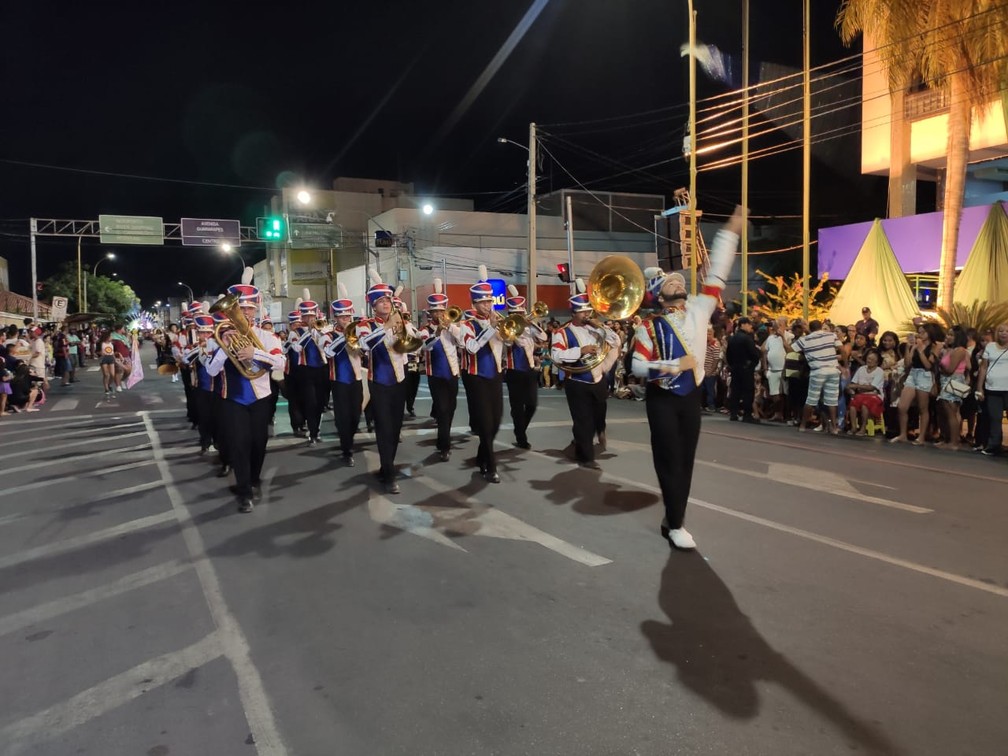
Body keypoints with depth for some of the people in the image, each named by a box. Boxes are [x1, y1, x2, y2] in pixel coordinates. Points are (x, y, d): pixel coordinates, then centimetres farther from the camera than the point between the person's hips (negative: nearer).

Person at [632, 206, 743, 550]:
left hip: (691, 397, 4)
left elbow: (716, 274, 1)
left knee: (686, 460, 9)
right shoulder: (649, 326, -6)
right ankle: (675, 525, 8)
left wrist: (730, 232, -1)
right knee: (670, 460, -1)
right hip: (662, 399, -4)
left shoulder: (698, 310, 3)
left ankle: (673, 518, 21)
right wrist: (673, 365, -22)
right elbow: (638, 367, -11)